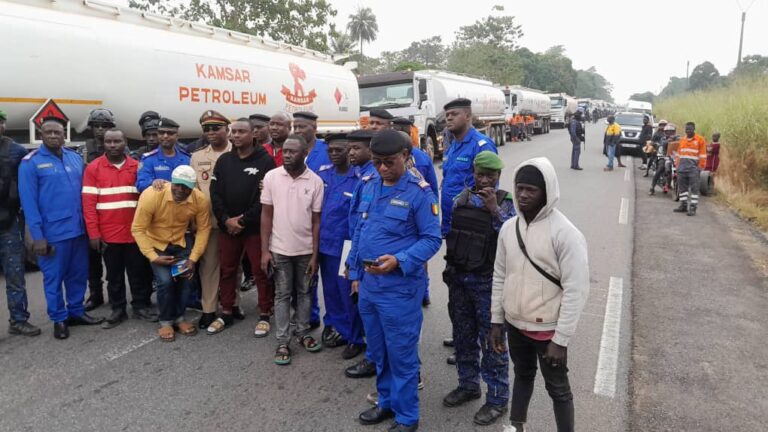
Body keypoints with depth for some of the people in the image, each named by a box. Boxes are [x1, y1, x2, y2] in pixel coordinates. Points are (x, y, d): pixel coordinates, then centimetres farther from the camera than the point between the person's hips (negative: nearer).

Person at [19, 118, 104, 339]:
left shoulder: (76, 158, 9)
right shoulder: (30, 163, -6)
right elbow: (28, 202, -9)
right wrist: (37, 236, -13)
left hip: (78, 229, 5)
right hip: (52, 232, -5)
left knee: (79, 274, 14)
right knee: (54, 278, 7)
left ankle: (76, 312, 29)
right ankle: (59, 319, 20)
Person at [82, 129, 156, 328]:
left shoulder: (137, 167, 5)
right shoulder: (93, 168, 0)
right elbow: (88, 203, -4)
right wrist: (93, 233, -9)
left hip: (135, 232, 1)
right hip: (109, 234, -1)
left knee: (139, 272, 10)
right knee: (114, 275, 11)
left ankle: (141, 306, 24)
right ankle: (118, 309, 23)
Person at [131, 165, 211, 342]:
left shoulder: (201, 200, -23)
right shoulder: (151, 195, -30)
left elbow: (204, 229, -12)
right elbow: (138, 229, -22)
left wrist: (193, 258, -17)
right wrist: (153, 257, -27)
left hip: (182, 241, 2)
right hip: (155, 243, -2)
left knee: (186, 277, -7)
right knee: (165, 280, -15)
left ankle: (179, 317, 19)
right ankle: (166, 321, 10)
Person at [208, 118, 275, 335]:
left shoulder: (265, 160, -6)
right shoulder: (224, 160, 9)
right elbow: (215, 192, 5)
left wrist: (244, 220, -14)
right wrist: (225, 219, -9)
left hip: (255, 227, -5)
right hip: (227, 226, 5)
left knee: (261, 271, 2)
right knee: (227, 270, 13)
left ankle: (265, 315, 14)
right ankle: (227, 312, 27)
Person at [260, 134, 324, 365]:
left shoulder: (315, 181, -7)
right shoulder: (271, 177, -6)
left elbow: (316, 221, -3)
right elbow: (266, 215, -2)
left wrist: (315, 255, -5)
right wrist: (265, 250, -6)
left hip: (305, 249, 1)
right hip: (279, 249, 0)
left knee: (304, 292, 14)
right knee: (282, 294, 9)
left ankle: (303, 333, 30)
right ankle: (282, 342, 18)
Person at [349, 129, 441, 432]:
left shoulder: (419, 192, -12)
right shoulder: (369, 187, 7)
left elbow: (432, 239, -13)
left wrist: (399, 261, -26)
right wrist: (356, 274, 13)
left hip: (399, 288, -6)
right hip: (368, 285, 7)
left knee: (401, 354, 6)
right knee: (378, 351, 20)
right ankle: (387, 402, 39)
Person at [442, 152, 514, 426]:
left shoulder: (505, 202, -8)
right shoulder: (461, 198, 4)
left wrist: (495, 210, -27)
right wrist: (449, 270, 12)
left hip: (487, 281, -5)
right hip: (458, 277, 5)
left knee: (492, 340, 4)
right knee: (463, 336, 17)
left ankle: (497, 399, 18)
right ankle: (468, 385, 35)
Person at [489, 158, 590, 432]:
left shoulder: (565, 234, -19)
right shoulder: (508, 228, -1)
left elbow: (576, 290, -18)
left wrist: (561, 339, -18)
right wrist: (496, 321, 8)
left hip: (547, 329, -5)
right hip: (515, 325, 6)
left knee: (558, 389, 13)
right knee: (523, 375, 25)